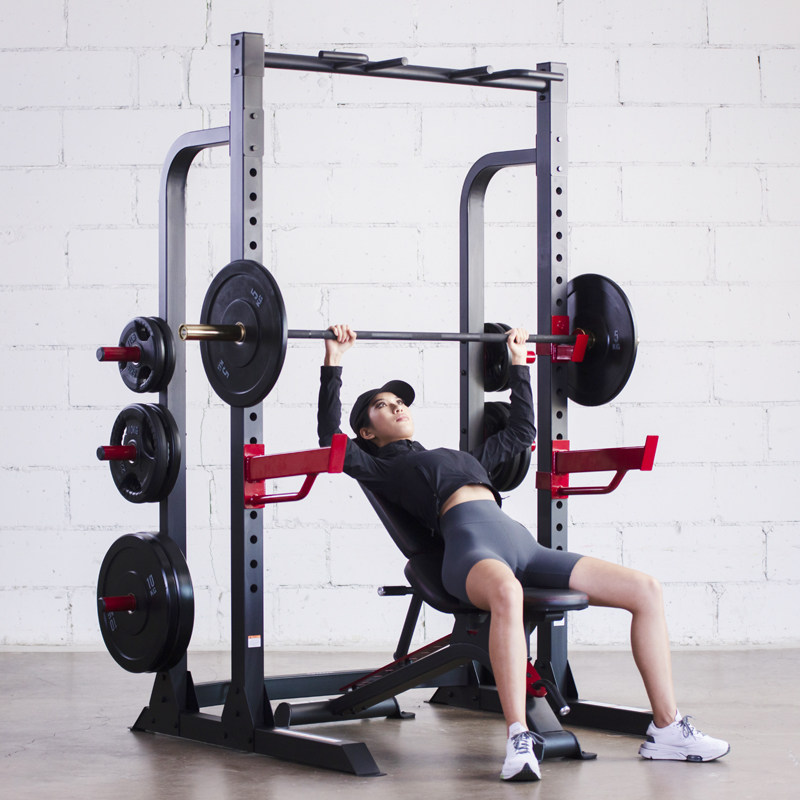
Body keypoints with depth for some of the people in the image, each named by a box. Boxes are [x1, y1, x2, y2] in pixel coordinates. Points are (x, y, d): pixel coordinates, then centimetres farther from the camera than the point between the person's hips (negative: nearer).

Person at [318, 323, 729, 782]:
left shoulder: (463, 457, 40)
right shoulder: (381, 468, 21)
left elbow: (523, 430, 49)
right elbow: (331, 440, 5)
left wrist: (520, 364, 50)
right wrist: (334, 364, 4)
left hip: (521, 542, 7)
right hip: (469, 543, -7)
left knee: (647, 590, -8)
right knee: (506, 592, -46)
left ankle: (667, 731, -6)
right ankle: (519, 742, -48)